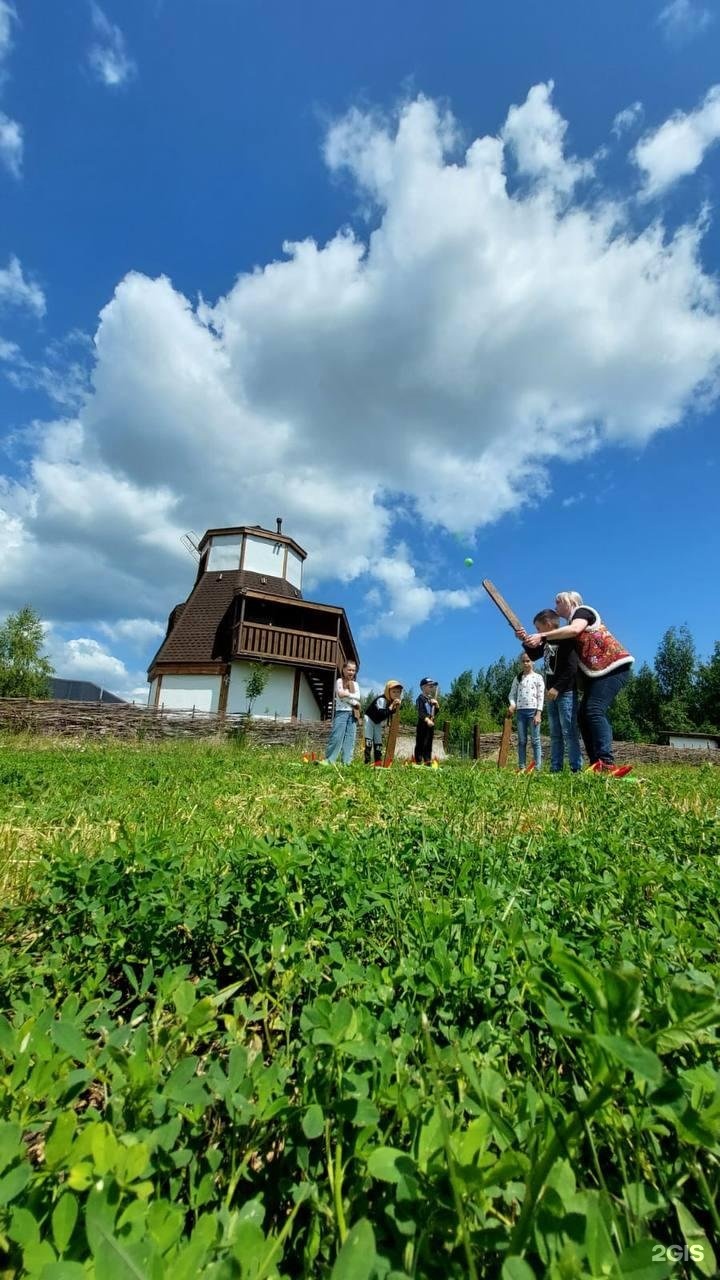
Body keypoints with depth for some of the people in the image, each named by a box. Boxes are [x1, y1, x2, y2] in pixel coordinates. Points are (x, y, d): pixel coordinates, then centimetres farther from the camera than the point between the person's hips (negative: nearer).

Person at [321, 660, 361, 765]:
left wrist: (347, 694, -11)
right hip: (341, 712, -5)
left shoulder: (355, 684, 17)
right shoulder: (339, 681, 4)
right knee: (336, 735, -11)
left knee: (350, 738, 1)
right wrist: (354, 702, -7)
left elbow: (358, 697, 3)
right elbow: (340, 695, -10)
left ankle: (346, 761, 4)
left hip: (352, 713, 5)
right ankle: (329, 759, -5)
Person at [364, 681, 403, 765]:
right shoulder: (381, 699, -30)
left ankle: (378, 762, 5)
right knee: (369, 741, -13)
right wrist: (391, 706, -40)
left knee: (378, 742, 4)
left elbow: (393, 715, -3)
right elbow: (381, 714, -41)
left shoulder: (395, 701, -4)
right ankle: (366, 762, -12)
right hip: (369, 719, -8)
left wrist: (397, 707, -19)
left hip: (377, 722, 8)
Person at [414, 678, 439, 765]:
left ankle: (428, 762, 18)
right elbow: (420, 712, -19)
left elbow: (435, 712, 19)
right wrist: (427, 720, -32)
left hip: (431, 724, 8)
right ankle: (418, 762, -3)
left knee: (429, 744, 12)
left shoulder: (431, 699, 17)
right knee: (421, 743, -5)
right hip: (423, 723, -8)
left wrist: (436, 705, 2)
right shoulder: (420, 698, -8)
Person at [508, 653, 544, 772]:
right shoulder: (517, 678, 13)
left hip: (533, 710, -3)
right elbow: (512, 694, 13)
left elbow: (541, 696, -2)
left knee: (535, 740, -2)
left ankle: (537, 767, 2)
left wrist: (538, 713, -10)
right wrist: (512, 704, -8)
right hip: (520, 711, 3)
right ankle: (521, 767, 7)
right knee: (521, 741, 4)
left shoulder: (538, 677, 3)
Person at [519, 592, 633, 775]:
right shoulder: (568, 630, 24)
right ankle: (596, 764, -1)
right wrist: (529, 639, -2)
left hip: (614, 666, -10)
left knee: (595, 711, -24)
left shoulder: (582, 610, -2)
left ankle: (606, 763, -31)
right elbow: (554, 644, 12)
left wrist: (542, 636, -28)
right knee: (583, 715, 1)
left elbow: (574, 630, -24)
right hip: (597, 672, 10)